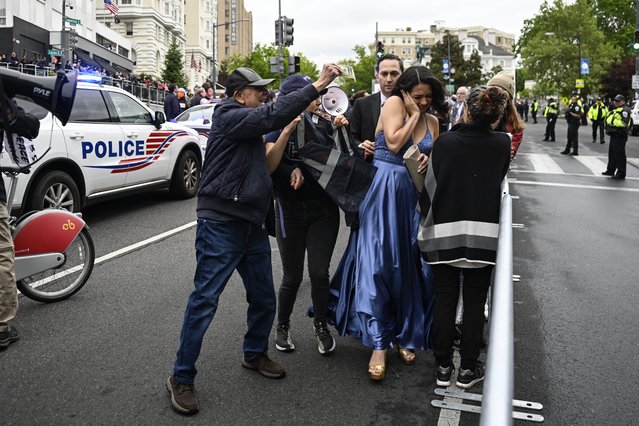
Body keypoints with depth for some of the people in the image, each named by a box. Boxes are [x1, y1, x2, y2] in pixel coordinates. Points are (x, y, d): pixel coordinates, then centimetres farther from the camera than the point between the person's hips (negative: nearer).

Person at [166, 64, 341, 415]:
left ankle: (255, 354, 34)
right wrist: (317, 85, -24)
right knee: (204, 301, -4)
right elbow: (273, 115, -24)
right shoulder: (229, 116, -10)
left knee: (264, 297, 13)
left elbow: (269, 160, 16)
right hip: (220, 224, -9)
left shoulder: (249, 123, 19)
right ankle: (181, 378, 8)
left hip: (252, 224, 9)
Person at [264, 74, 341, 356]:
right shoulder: (278, 126, -6)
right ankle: (283, 327, 29)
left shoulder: (324, 124, 2)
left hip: (324, 209, 2)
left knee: (319, 273, -1)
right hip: (291, 210, -2)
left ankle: (321, 326, 22)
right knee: (292, 276, 5)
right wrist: (287, 130, -27)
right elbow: (269, 166, -19)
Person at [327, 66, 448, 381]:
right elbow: (393, 143, -14)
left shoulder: (432, 121, 13)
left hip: (413, 196, 5)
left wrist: (429, 161, -4)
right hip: (385, 192, -5)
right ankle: (378, 344, -2)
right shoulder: (393, 103, -2)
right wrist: (414, 116, -6)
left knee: (409, 264, 7)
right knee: (377, 264, -7)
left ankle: (403, 334, 23)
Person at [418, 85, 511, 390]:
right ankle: (468, 368, 20)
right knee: (475, 302, 11)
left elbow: (429, 186, -1)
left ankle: (443, 366, 21)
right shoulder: (502, 144, -5)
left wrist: (428, 220, 15)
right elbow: (499, 182, 10)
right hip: (483, 236, 0)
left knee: (444, 299, 10)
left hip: (443, 233, 0)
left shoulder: (445, 142, -8)